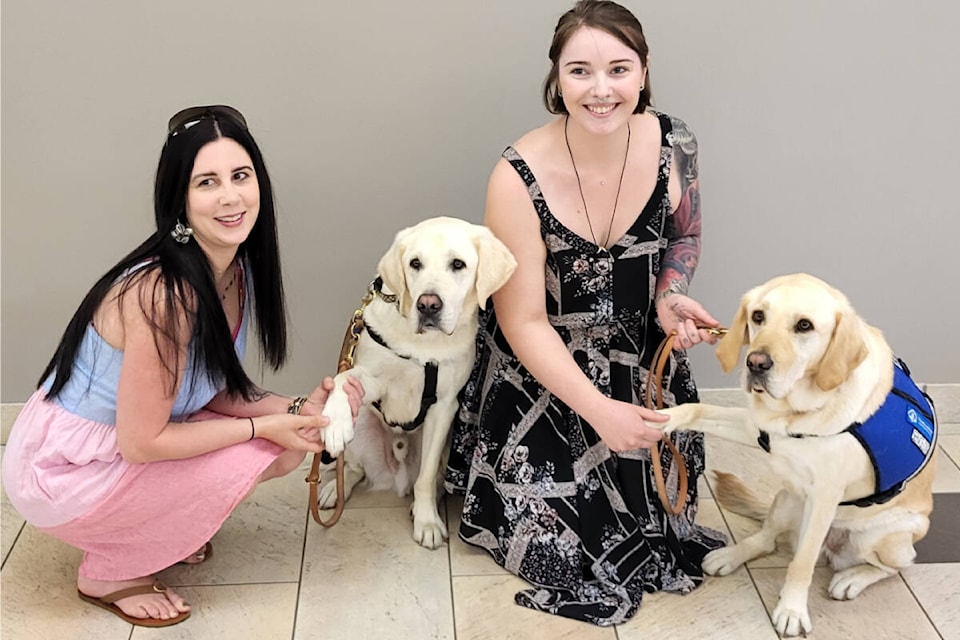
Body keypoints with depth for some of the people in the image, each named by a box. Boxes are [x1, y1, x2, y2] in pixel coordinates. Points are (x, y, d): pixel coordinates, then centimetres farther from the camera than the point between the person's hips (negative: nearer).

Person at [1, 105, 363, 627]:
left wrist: (297, 408, -15)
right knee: (253, 456, -19)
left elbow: (215, 390, 0)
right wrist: (264, 427, -20)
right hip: (60, 470, -7)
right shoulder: (164, 292, -32)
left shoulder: (237, 266, -6)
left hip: (121, 445, 8)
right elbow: (140, 442, -26)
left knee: (284, 449, -2)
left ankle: (154, 530, 15)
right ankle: (108, 573, 1)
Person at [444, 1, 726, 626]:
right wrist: (599, 411, -27)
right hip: (541, 371, -3)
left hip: (643, 363, 4)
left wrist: (671, 296, -12)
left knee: (647, 506, 5)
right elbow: (525, 322, -20)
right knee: (555, 543, 0)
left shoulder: (673, 145, -13)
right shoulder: (520, 177, -24)